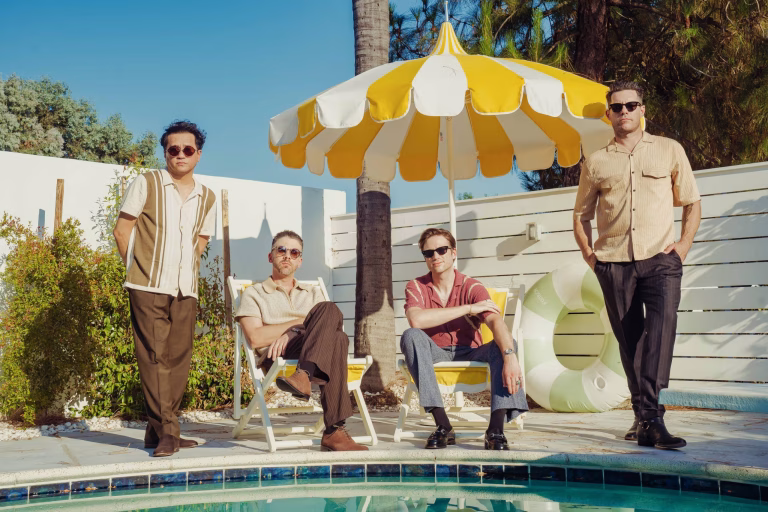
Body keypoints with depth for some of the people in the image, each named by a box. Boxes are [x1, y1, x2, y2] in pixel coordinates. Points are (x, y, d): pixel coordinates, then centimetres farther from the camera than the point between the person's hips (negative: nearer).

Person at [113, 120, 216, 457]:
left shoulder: (206, 198, 12)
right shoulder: (147, 184, 1)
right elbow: (122, 230, 2)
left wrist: (184, 272, 11)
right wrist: (139, 269, 4)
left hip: (186, 290, 5)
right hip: (148, 287, -4)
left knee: (179, 358, 4)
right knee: (155, 356, -8)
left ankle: (160, 432, 13)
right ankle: (166, 432, -6)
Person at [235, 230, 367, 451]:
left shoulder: (313, 293, 32)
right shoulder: (253, 294, 21)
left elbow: (329, 325, 10)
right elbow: (256, 338, 1)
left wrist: (290, 334, -8)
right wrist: (303, 322, 0)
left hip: (317, 356, 3)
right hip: (279, 361, -3)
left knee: (329, 309, -31)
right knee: (335, 339, -35)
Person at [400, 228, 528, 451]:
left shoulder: (472, 288, -9)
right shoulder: (416, 287, -6)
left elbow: (496, 322, -27)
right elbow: (416, 320, -29)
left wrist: (510, 357, -47)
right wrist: (469, 308, -26)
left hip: (469, 353, 0)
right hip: (434, 353, 0)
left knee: (506, 342, -27)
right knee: (410, 336, -30)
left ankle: (495, 430, -36)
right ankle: (443, 425, -34)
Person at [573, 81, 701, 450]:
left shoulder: (670, 150, 10)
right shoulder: (596, 162, 12)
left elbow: (692, 202, 15)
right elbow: (581, 215, 19)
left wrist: (684, 243, 0)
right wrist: (588, 253, 4)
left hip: (660, 258, -1)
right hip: (614, 262, 2)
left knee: (662, 323, -22)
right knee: (629, 340, 4)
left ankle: (649, 418, -25)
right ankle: (645, 418, 15)